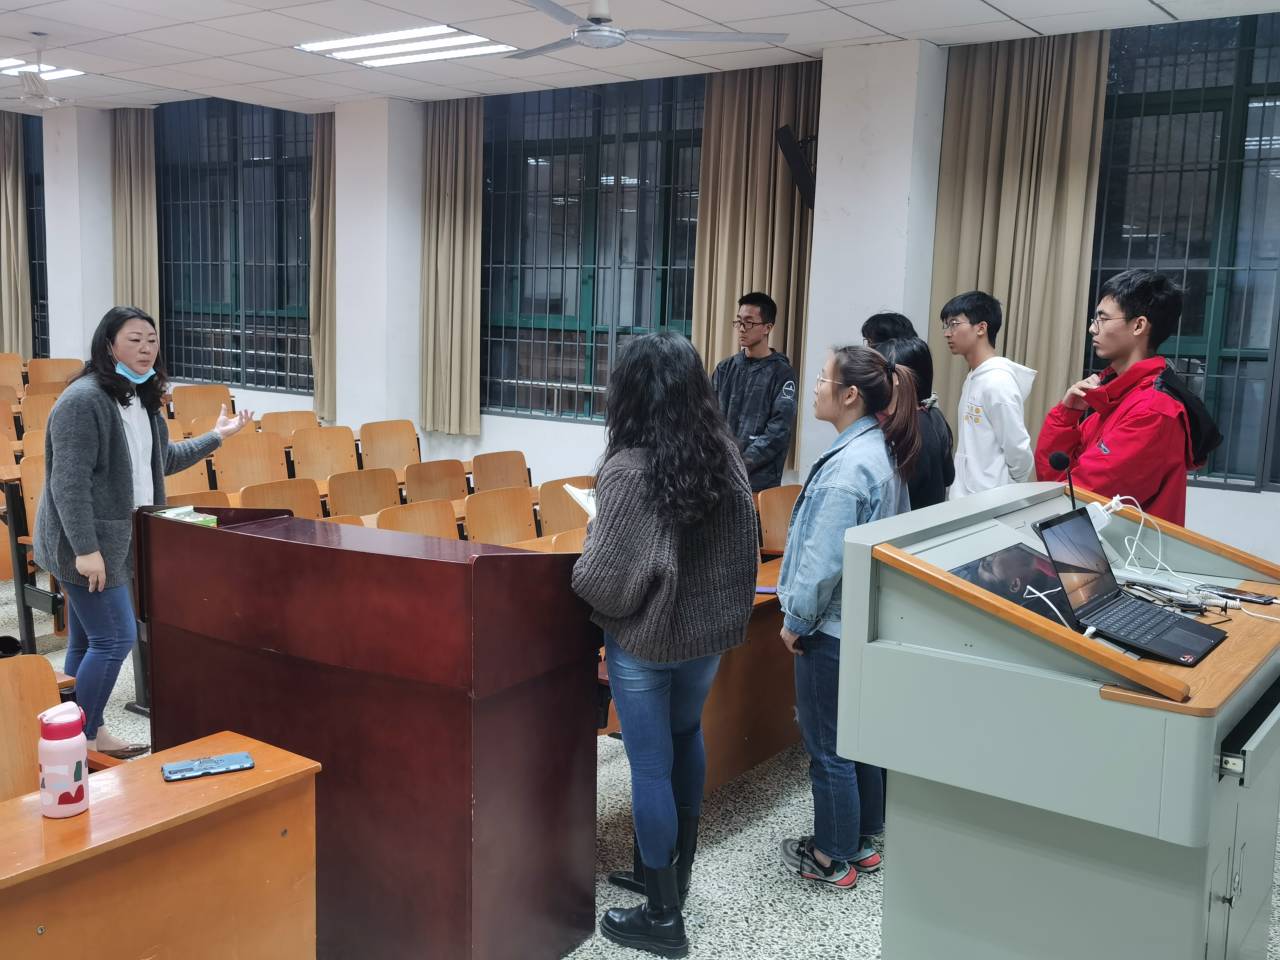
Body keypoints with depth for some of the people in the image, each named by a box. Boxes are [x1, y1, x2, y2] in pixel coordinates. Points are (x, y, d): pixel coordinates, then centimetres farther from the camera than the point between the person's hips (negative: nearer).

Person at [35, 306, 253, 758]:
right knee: (115, 639, -7)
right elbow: (69, 482, -22)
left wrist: (216, 437, 23)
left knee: (87, 642, 14)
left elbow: (162, 461, 24)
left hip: (113, 539, 9)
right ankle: (81, 743, 5)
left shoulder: (141, 400, 11)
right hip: (85, 544, -9)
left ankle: (89, 735, 22)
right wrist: (85, 549, -25)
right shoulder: (83, 400, -18)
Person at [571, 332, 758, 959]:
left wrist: (579, 576, -1)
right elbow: (744, 547, 3)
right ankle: (677, 868, 41)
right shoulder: (724, 454, -5)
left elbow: (606, 576, -21)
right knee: (686, 739, 25)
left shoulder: (628, 470, -23)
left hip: (645, 638, -6)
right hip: (709, 629, 6)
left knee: (651, 765, 6)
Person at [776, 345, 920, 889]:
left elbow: (825, 557, -24)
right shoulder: (883, 453, 6)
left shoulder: (847, 465, -23)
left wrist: (796, 619, -11)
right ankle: (862, 838, 33)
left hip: (832, 625, -9)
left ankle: (833, 857, 18)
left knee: (827, 746, 5)